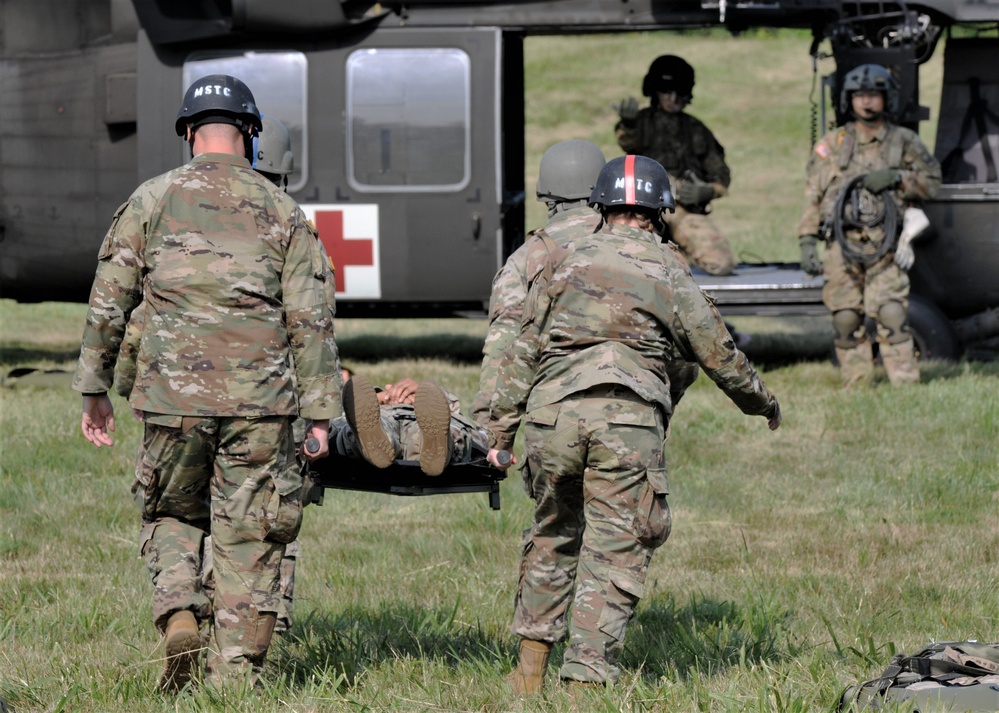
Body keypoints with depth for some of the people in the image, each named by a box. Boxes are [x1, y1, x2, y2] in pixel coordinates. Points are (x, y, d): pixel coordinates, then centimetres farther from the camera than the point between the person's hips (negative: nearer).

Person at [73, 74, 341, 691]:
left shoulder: (151, 201, 5)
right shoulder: (281, 211, 5)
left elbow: (108, 304, 4)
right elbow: (311, 319, 0)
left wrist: (95, 390, 12)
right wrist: (320, 412, 2)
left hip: (174, 397, 0)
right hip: (259, 404, 0)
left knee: (172, 517, 19)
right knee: (250, 538, 5)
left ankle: (179, 620, -5)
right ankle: (238, 675, 4)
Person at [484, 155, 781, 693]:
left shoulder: (564, 262, 14)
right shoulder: (668, 274, 9)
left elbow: (524, 350, 14)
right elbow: (719, 355, 16)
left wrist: (500, 425, 18)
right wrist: (762, 402, 33)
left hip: (553, 414, 3)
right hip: (629, 421, -3)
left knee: (552, 536, 21)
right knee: (613, 556, 0)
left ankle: (530, 669, 25)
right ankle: (586, 681, -6)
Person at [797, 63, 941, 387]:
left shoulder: (904, 142, 12)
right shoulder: (831, 144, 13)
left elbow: (931, 181, 10)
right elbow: (813, 196, 12)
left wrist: (895, 178, -7)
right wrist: (807, 242, 3)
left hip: (885, 246, -2)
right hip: (842, 246, 2)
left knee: (891, 314, -14)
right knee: (846, 320, -1)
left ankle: (905, 383, -13)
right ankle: (856, 386, 5)